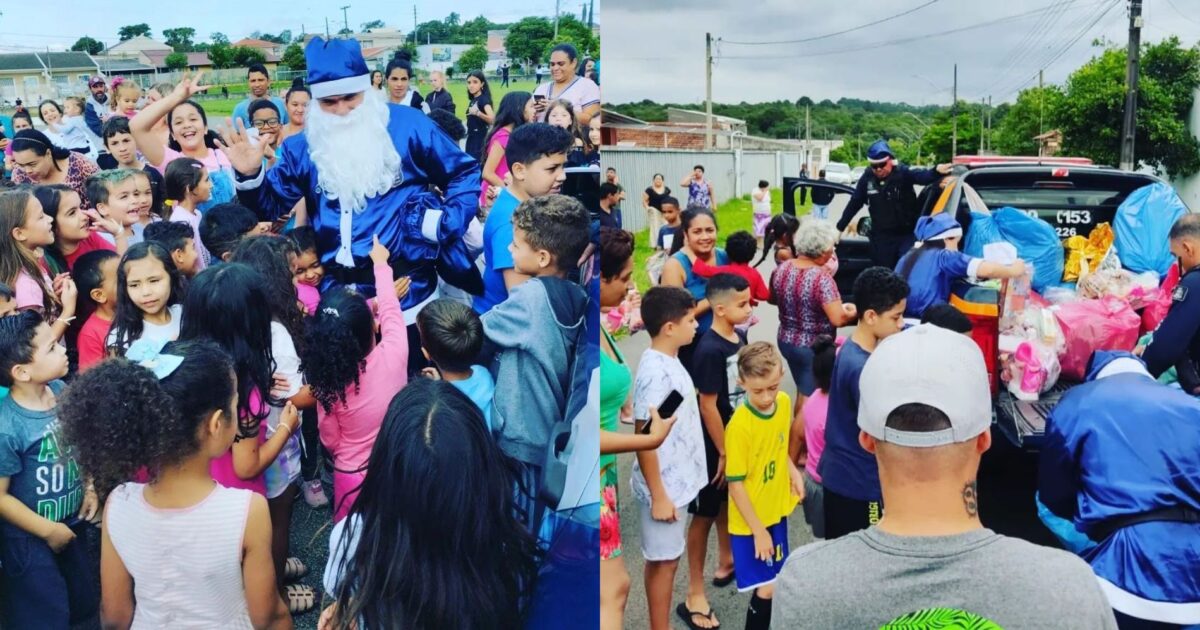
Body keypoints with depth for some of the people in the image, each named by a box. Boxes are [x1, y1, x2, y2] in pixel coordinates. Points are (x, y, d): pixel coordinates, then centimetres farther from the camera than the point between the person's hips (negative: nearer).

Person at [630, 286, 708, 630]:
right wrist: (658, 495, -20)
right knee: (663, 559, 6)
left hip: (678, 478, 9)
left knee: (668, 556, 21)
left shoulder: (670, 360, 4)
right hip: (664, 485, -9)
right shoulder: (654, 373, -25)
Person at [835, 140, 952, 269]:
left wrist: (937, 171, -56)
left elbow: (923, 176, -32)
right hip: (881, 237, 3)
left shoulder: (903, 173, -12)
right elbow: (854, 204, 9)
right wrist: (840, 228, 13)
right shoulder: (867, 178, -2)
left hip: (907, 234, -3)